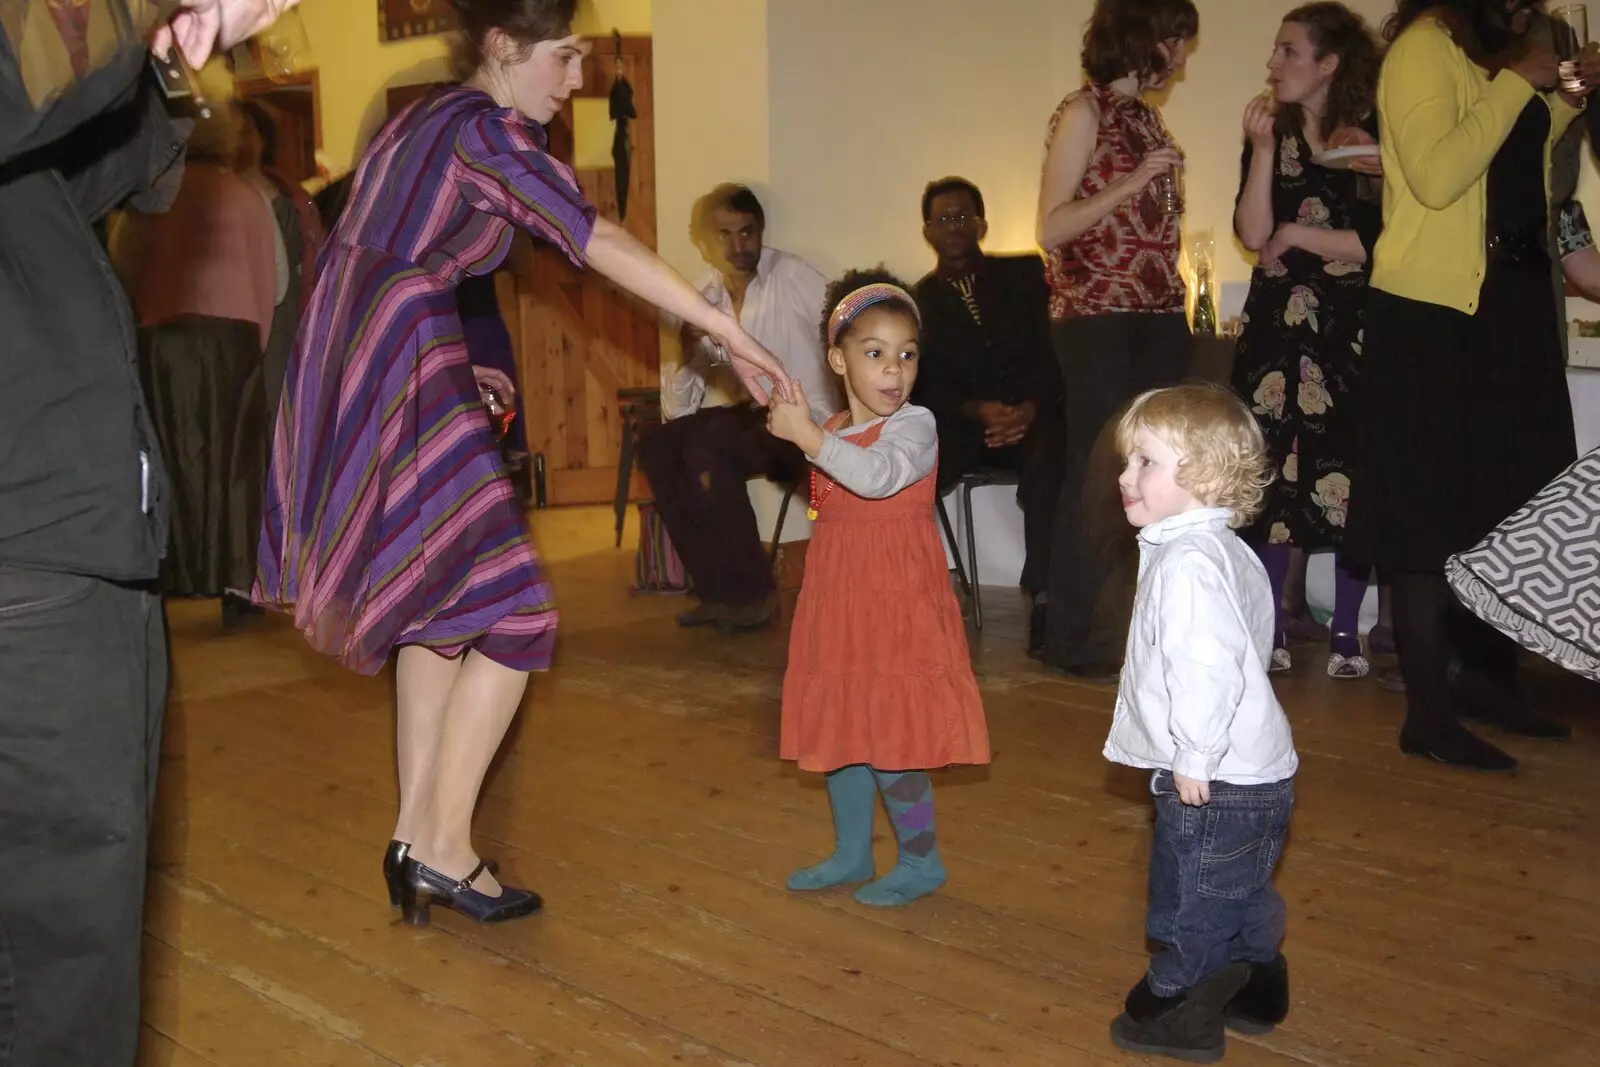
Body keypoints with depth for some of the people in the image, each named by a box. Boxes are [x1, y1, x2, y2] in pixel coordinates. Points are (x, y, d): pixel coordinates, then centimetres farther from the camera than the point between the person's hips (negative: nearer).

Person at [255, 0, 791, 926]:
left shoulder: (428, 117, 18)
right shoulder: (487, 130, -10)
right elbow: (599, 242, -21)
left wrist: (453, 368, 21)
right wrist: (729, 333, -23)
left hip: (345, 379, 10)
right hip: (398, 388, -10)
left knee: (440, 608, 16)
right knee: (513, 618, -3)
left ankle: (418, 831, 17)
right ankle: (444, 850, 2)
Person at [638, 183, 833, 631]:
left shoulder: (792, 277, -11)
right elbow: (677, 410, 1)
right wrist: (688, 349, -16)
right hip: (755, 418, 6)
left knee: (706, 445, -27)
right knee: (656, 446, -14)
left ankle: (752, 593, -13)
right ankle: (721, 590, -7)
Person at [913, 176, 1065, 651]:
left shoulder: (1025, 273, 13)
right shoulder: (919, 301, 15)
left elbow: (1053, 350, 4)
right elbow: (927, 384, 4)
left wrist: (1030, 407, -16)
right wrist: (978, 411, -16)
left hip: (1030, 415, -1)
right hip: (959, 423, 1)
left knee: (1048, 455, -37)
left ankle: (1045, 600, -35)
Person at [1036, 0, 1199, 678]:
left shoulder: (1147, 116, 15)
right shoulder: (1084, 113, -5)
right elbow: (1052, 229, -11)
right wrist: (1134, 182, -16)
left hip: (1155, 317, 7)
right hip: (1096, 317, -7)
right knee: (1099, 474, -4)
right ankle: (1072, 635, 5)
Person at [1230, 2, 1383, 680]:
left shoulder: (1375, 138, -3)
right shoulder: (1273, 130, 8)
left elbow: (1381, 245, -9)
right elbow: (1253, 233, -4)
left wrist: (1297, 235, -6)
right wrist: (1264, 149, -10)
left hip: (1354, 332, -3)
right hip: (1280, 327, 3)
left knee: (1350, 478, 0)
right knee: (1273, 475, 2)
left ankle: (1346, 633, 10)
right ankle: (1269, 629, 11)